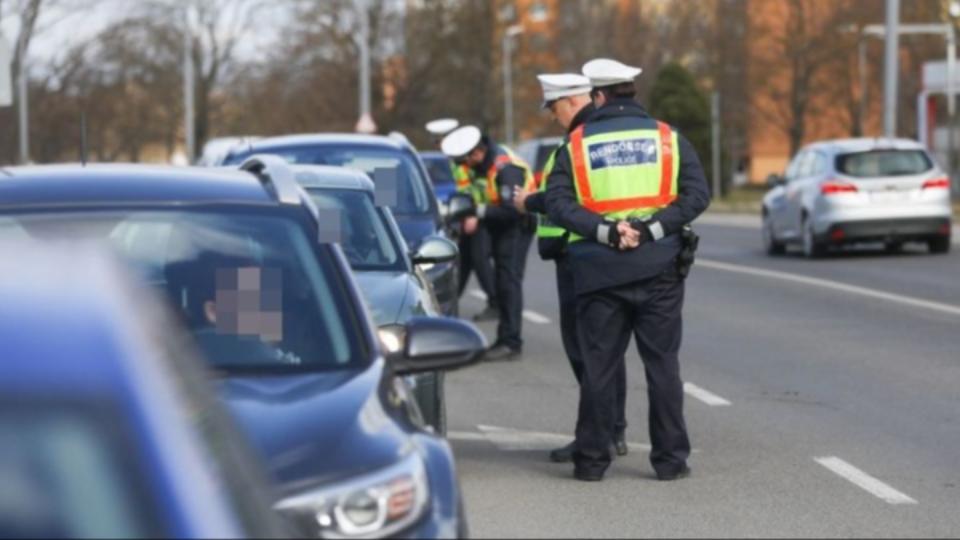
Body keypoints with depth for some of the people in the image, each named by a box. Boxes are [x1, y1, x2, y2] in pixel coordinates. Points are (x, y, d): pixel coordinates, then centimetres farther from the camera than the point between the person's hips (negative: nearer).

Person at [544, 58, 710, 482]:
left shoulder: (577, 145, 2)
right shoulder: (669, 139, 4)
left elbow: (556, 202, -8)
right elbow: (697, 195, -6)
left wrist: (604, 231, -14)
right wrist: (653, 228, -13)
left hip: (599, 270, 0)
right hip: (658, 269, 0)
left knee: (598, 366, 6)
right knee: (662, 364, 7)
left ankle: (591, 459, 9)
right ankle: (670, 459, 7)